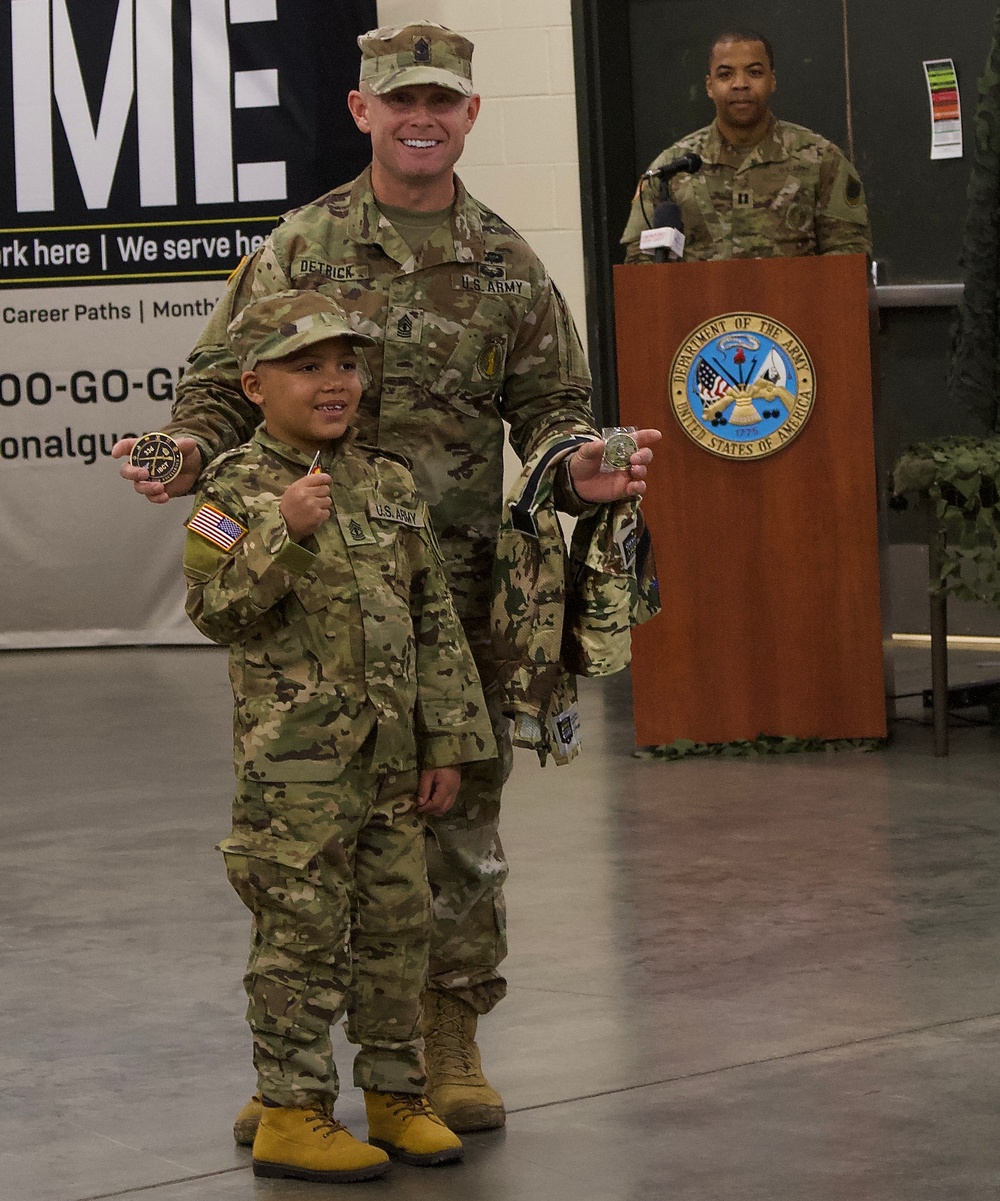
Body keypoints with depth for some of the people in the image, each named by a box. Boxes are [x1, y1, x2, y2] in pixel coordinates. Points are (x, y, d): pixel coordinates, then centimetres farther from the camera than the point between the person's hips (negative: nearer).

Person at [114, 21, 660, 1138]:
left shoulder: (507, 263, 9)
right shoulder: (301, 247, 4)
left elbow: (549, 406, 11)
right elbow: (223, 380, 6)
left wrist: (580, 468, -11)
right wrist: (186, 450, -15)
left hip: (457, 589, 2)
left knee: (458, 806, 7)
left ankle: (450, 1043, 20)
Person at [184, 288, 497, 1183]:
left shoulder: (391, 485, 10)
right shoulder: (238, 490, -5)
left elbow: (435, 621, 12)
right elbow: (217, 608, -15)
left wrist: (448, 742, 9)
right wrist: (284, 533, -27)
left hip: (391, 756, 5)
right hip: (294, 761, -5)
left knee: (398, 925, 11)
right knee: (303, 937, -1)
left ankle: (396, 1095, 24)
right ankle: (292, 1114, 9)